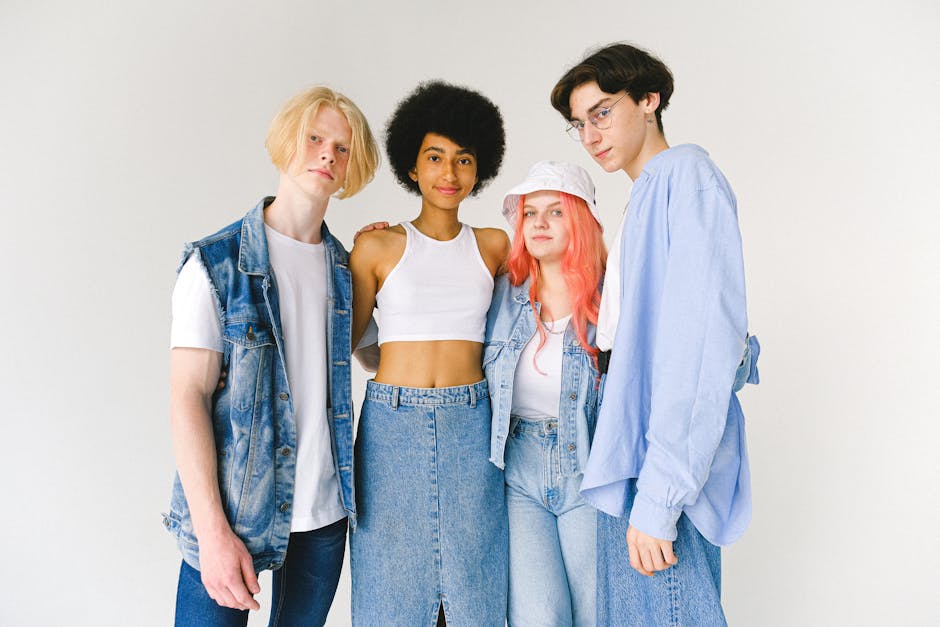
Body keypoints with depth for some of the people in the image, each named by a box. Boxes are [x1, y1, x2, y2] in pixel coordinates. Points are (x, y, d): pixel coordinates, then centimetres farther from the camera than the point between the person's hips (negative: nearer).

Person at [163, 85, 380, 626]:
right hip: (232, 511, -4)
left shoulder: (346, 268, 8)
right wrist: (213, 530, -17)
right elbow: (187, 398, -10)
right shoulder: (217, 263, -6)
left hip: (325, 512, 4)